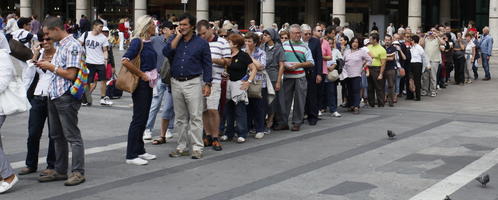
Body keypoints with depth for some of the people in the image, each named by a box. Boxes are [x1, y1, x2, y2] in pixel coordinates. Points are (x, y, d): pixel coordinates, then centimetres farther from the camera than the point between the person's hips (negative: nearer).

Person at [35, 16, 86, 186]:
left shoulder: (72, 46, -13)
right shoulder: (60, 46, 17)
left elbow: (71, 74, -20)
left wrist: (51, 67, -11)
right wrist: (47, 65, 10)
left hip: (66, 97, -10)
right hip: (54, 95, 10)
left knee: (72, 135, -5)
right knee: (57, 135, 14)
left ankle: (78, 172, 0)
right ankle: (60, 170, 22)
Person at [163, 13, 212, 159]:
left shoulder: (201, 43, 1)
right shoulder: (174, 39, 9)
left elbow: (207, 64, 2)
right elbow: (166, 53, -10)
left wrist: (207, 84, -5)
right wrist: (178, 36, -8)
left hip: (193, 83, -4)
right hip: (176, 83, 4)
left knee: (195, 117, -5)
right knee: (180, 118, 10)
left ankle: (197, 148, 0)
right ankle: (182, 147, 18)